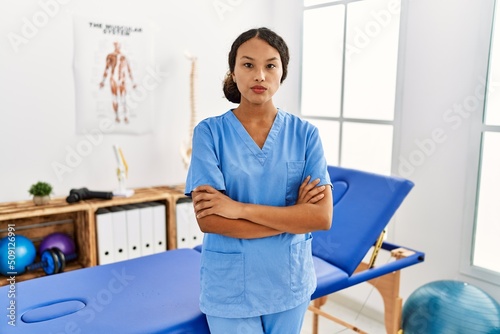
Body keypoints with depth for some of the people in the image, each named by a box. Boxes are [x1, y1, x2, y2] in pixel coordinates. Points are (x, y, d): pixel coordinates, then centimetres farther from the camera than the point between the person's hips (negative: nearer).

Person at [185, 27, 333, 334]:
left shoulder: (305, 134, -5)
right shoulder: (210, 132, -10)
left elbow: (322, 217, -14)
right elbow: (208, 219, -18)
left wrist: (239, 208, -21)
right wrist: (293, 216, -16)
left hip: (290, 282, 3)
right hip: (230, 287, -2)